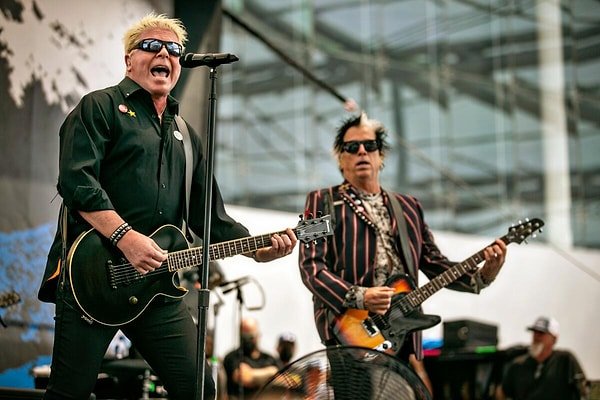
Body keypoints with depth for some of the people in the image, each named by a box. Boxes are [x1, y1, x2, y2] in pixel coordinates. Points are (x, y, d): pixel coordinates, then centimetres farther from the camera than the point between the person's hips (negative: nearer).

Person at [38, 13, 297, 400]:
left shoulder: (186, 135, 22)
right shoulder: (101, 107, 2)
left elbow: (209, 214, 20)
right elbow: (76, 180, -12)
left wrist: (257, 249, 4)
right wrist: (125, 237, -22)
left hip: (158, 282, 6)